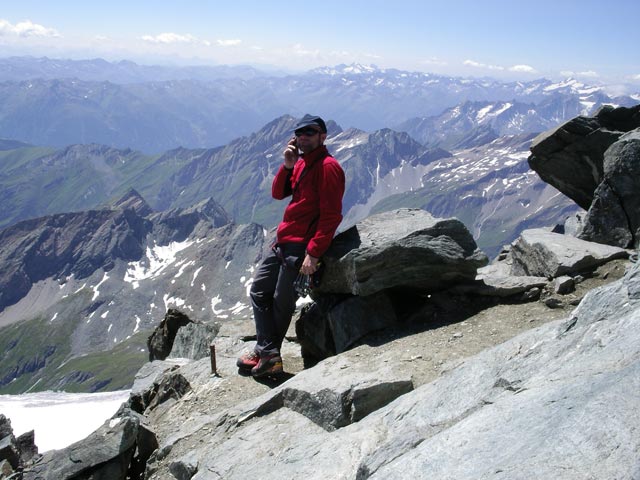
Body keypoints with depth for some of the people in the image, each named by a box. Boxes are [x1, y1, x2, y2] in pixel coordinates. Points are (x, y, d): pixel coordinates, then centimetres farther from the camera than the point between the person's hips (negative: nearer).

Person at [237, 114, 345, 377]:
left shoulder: (328, 166, -14)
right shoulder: (301, 162, 15)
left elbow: (331, 215, -20)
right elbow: (278, 193, 11)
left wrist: (313, 253, -23)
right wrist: (287, 165, -5)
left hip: (301, 247, -10)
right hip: (283, 242, 10)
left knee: (281, 302, 0)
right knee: (259, 290, 10)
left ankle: (268, 354, 14)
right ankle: (267, 352, 10)